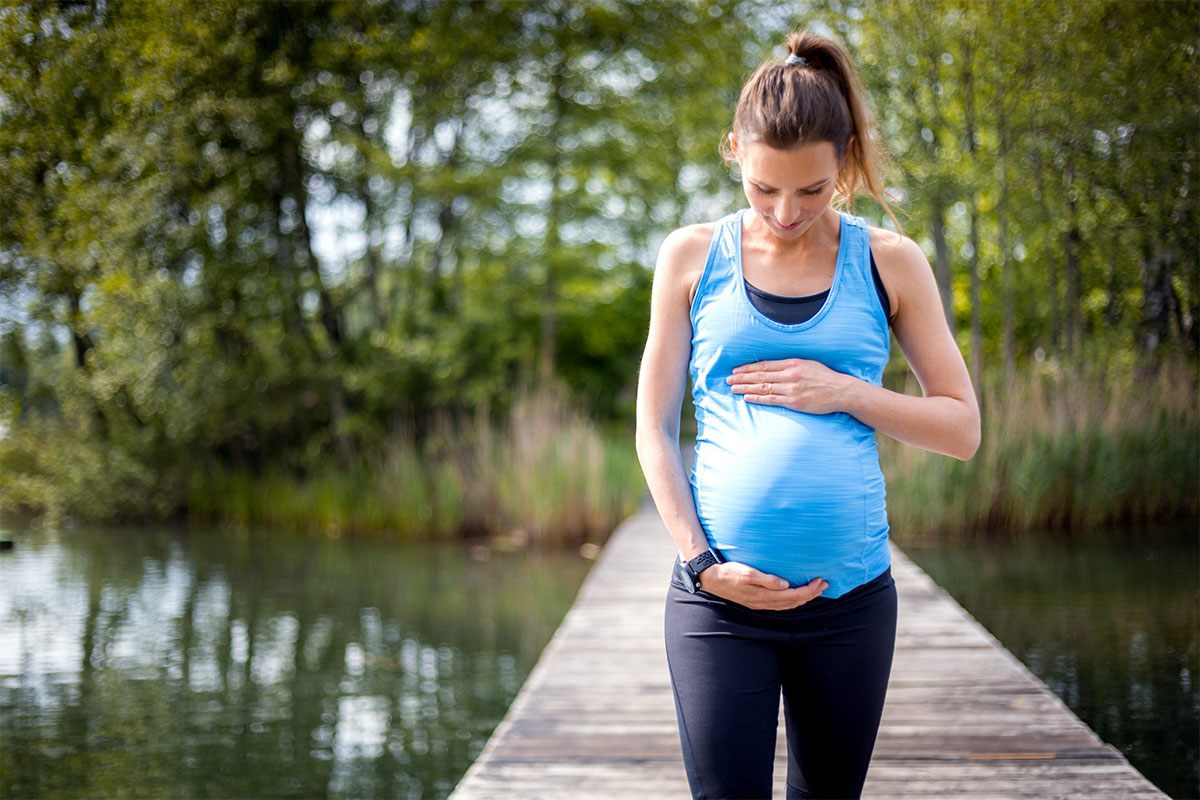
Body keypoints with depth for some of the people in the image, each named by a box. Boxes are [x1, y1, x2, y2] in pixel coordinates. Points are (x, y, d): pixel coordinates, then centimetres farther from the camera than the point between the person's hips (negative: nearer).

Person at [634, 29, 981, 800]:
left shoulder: (889, 263, 6)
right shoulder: (693, 258, 6)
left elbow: (963, 429, 7)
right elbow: (655, 428, 6)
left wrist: (847, 393, -8)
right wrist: (702, 561, -6)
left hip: (851, 596, 1)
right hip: (720, 596, -1)